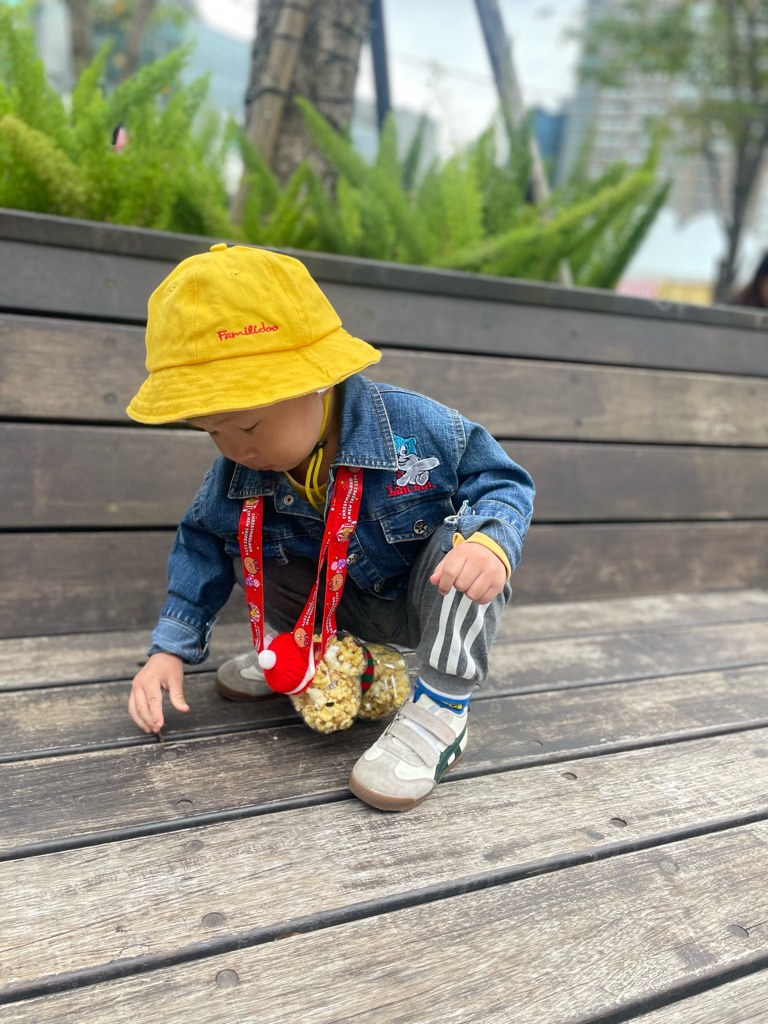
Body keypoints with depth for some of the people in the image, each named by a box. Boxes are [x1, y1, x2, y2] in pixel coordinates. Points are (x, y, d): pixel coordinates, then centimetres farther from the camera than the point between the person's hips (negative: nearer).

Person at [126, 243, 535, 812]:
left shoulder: (415, 425, -30)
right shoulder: (238, 474, -17)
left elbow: (503, 482, -20)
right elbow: (202, 545, -2)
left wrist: (491, 542, -43)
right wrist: (171, 649, -6)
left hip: (430, 598, -4)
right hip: (347, 609, 4)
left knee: (465, 542, -35)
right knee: (245, 544, -9)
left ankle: (443, 708, -26)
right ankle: (299, 649, 14)